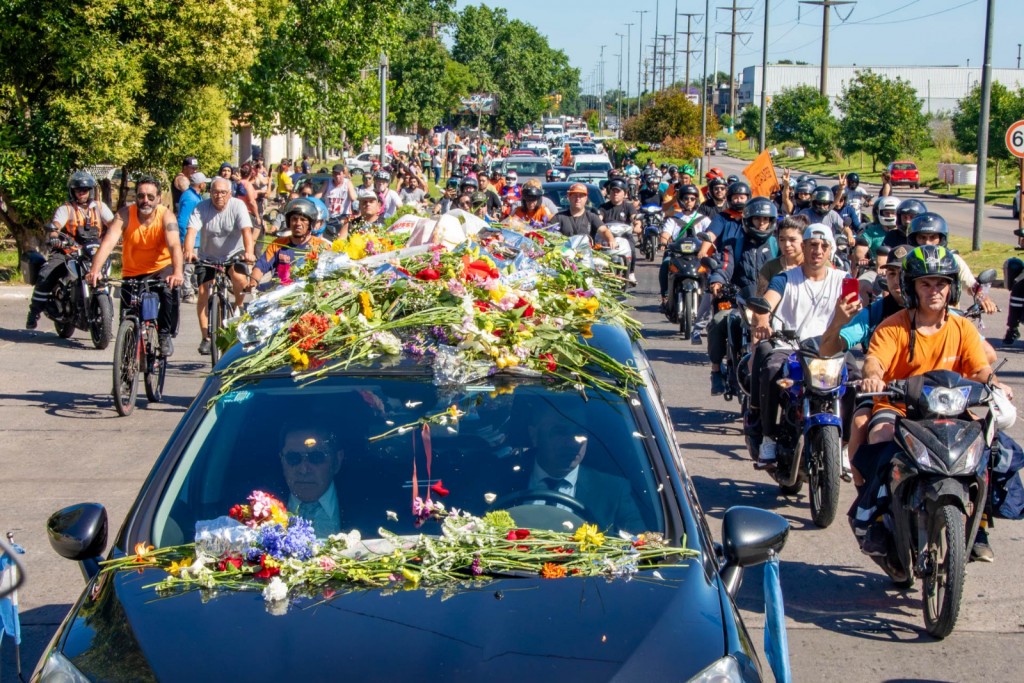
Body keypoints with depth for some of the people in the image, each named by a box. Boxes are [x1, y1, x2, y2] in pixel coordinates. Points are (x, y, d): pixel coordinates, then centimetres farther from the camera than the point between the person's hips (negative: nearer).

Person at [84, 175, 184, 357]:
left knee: (169, 291, -32)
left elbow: (174, 245, -34)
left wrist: (177, 273, -53)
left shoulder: (165, 215, -19)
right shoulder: (125, 214, -18)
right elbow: (108, 242, -29)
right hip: (132, 272, 2)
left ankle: (165, 335, -12)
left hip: (161, 268, -2)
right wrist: (95, 270, -45)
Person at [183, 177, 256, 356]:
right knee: (203, 293, -11)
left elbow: (246, 230, -27)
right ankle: (206, 337, -2)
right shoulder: (201, 207, -13)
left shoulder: (238, 205, -15)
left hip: (233, 254, -1)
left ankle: (239, 305, 3)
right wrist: (189, 251, -46)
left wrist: (249, 252, -45)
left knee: (240, 279, -30)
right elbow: (192, 230, -26)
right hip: (207, 257, 1)